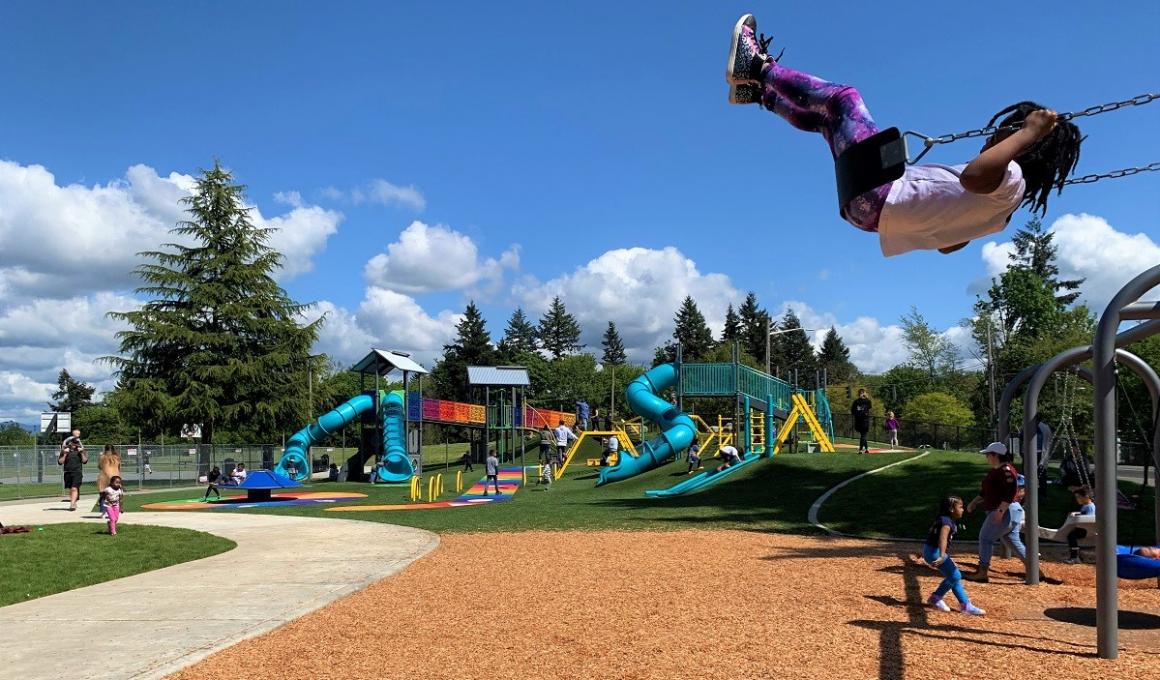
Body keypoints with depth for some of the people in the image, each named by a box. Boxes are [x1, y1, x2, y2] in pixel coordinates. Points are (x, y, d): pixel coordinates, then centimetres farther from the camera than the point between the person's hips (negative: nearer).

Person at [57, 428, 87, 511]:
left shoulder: (80, 449, 4)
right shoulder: (65, 450, 3)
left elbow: (85, 461, 3)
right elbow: (60, 462, -1)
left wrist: (82, 453, -10)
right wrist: (65, 454, -12)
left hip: (77, 472, -2)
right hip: (68, 472, 2)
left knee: (74, 488, -15)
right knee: (70, 489, 12)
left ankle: (72, 505, -20)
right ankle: (74, 504, 26)